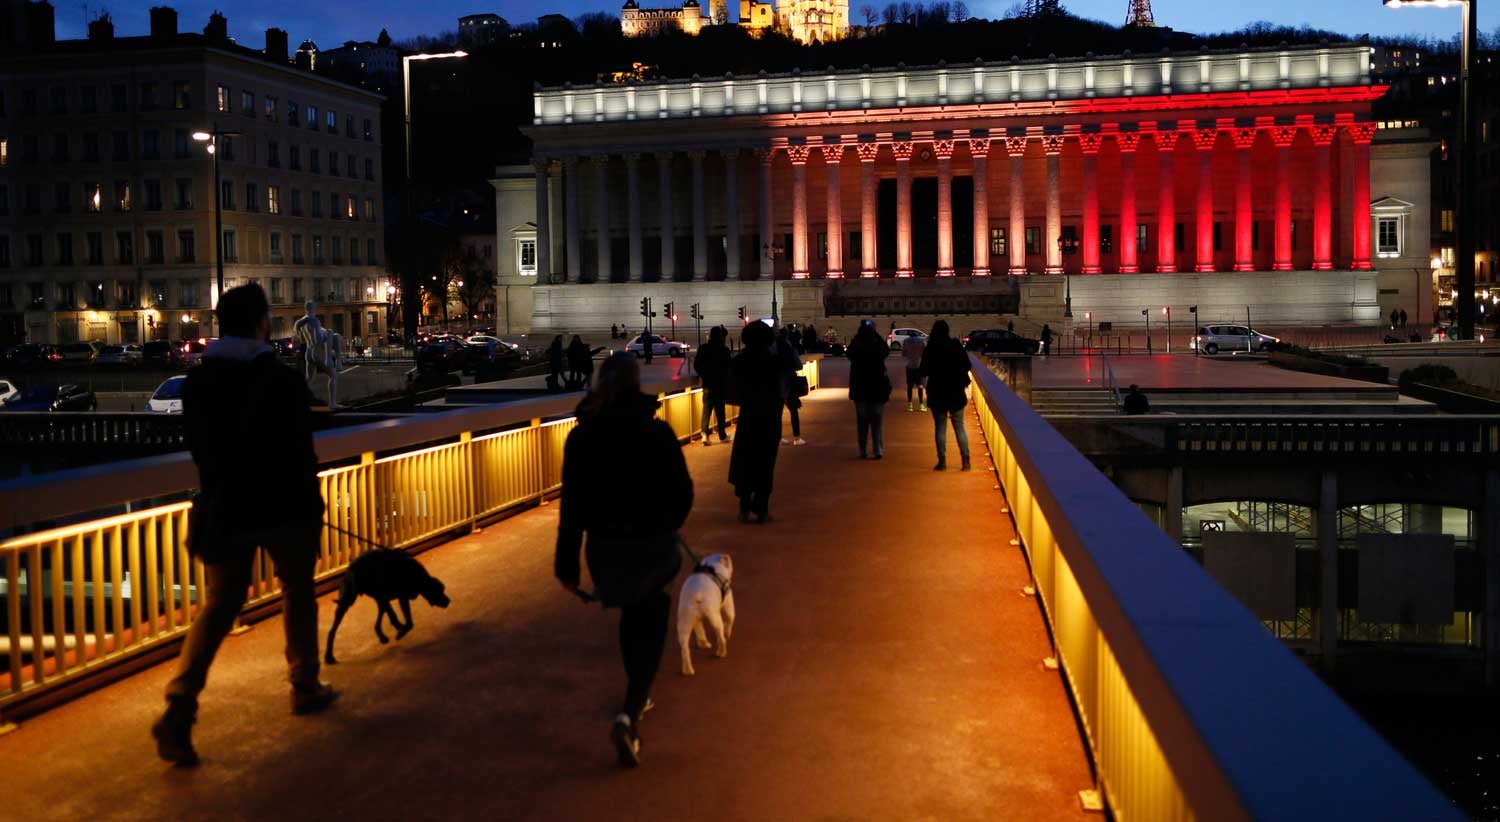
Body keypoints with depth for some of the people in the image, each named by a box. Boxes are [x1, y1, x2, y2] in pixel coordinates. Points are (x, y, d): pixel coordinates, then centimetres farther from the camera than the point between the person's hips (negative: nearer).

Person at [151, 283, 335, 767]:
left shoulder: (196, 382, 2)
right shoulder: (283, 380, -12)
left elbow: (199, 450, 8)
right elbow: (300, 454, -12)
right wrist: (309, 510, -2)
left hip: (224, 511, 4)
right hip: (282, 510, -3)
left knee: (218, 606, 8)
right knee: (298, 595, 16)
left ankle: (180, 707, -8)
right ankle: (305, 688, 27)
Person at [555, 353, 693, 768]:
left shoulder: (580, 437, -4)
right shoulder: (657, 431, -11)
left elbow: (572, 505, -4)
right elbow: (682, 492, -8)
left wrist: (567, 562, 2)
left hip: (604, 547, 3)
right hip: (652, 545, -3)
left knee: (635, 613, 28)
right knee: (650, 624, 13)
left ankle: (638, 697, 42)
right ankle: (629, 713, -7)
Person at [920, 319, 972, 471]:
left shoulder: (930, 349, -10)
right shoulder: (956, 345, -5)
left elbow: (924, 372, -6)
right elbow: (967, 365, 1)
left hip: (937, 393, -1)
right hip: (956, 393, 1)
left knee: (940, 427, 6)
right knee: (959, 426, 9)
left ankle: (942, 461, 3)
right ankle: (965, 460, 5)